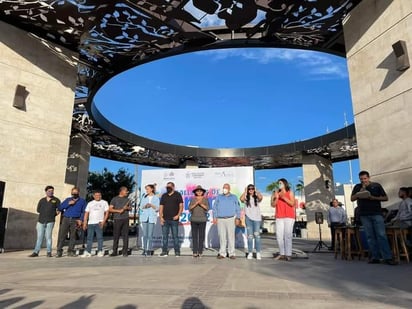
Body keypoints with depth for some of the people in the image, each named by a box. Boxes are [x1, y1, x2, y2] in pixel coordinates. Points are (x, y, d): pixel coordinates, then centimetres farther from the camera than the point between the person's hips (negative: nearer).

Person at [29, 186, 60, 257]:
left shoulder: (56, 200, 8)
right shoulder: (42, 200, 16)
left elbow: (59, 209, 6)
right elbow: (38, 210, 14)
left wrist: (53, 214, -4)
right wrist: (45, 213, 5)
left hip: (50, 221, -3)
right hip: (41, 221, 3)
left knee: (48, 237, -5)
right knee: (39, 237, 4)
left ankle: (49, 252, 1)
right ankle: (36, 252, 10)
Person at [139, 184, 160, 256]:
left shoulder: (156, 198, 5)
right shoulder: (144, 197, 14)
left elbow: (157, 208, 1)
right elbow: (141, 207, 10)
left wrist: (151, 205, -13)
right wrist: (145, 206, -10)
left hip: (152, 218, -3)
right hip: (144, 217, 3)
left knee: (150, 235, -4)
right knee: (145, 234, 2)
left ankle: (149, 250, 2)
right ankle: (144, 249, 8)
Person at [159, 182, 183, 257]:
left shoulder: (177, 195, 3)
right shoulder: (164, 196, 14)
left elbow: (181, 206, -1)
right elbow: (161, 207, 12)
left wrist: (178, 215, -13)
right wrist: (161, 217, 2)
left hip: (174, 219, -3)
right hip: (165, 219, 3)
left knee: (175, 236, 1)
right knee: (164, 236, 4)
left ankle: (177, 252, 8)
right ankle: (164, 251, 11)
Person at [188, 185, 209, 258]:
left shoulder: (205, 199, 6)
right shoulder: (193, 199, 9)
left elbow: (207, 208, -4)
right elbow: (190, 208, -1)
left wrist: (201, 204, -18)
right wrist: (196, 203, -14)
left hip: (202, 220, -1)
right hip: (194, 220, 1)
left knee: (201, 236, -1)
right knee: (194, 236, -1)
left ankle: (200, 252, 5)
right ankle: (195, 252, 3)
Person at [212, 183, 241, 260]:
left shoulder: (234, 197, 12)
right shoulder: (218, 197, 14)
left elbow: (238, 208, 8)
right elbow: (215, 208, 10)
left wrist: (237, 218, -3)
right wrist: (214, 217, -1)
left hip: (231, 219, -1)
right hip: (220, 219, 1)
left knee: (231, 236, -3)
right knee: (222, 236, 2)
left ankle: (231, 253, 4)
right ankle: (222, 253, 10)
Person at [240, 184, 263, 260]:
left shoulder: (257, 198, 6)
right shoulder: (246, 198, 7)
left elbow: (261, 197, -18)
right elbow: (241, 199, -16)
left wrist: (256, 191, -5)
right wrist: (245, 191, -4)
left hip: (257, 218, 0)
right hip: (248, 218, 1)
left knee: (257, 235, -3)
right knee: (250, 236, 3)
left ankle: (258, 253, 3)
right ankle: (250, 253, 9)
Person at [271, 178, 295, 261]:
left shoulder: (290, 193, 6)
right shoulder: (276, 193, 14)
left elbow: (292, 203, -5)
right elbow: (273, 205, 7)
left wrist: (284, 197, -13)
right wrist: (276, 198, -8)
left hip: (289, 217, -3)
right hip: (279, 217, 4)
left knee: (288, 235, -9)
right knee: (279, 235, 1)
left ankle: (288, 254, -7)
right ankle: (282, 254, 8)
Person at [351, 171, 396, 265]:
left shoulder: (376, 185, 6)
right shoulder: (358, 187, 10)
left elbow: (385, 198, 7)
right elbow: (352, 199, 3)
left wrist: (374, 198, -10)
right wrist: (361, 190, -8)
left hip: (377, 213, -2)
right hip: (364, 215, 2)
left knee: (381, 235, -8)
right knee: (370, 237, 2)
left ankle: (387, 257, -7)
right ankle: (375, 257, 5)